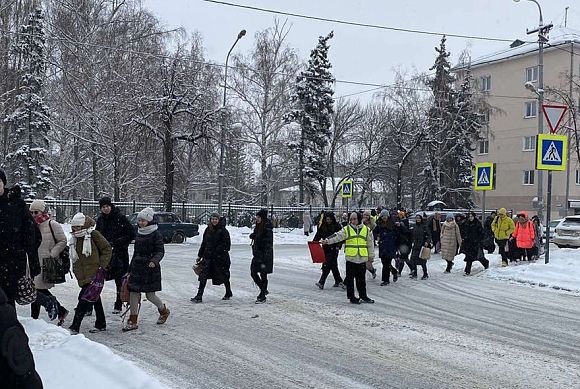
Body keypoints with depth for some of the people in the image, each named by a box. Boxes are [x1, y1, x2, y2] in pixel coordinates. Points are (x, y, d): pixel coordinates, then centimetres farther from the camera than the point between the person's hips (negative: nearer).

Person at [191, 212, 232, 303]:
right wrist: (200, 255, 16)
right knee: (203, 275, -6)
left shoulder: (223, 231, -9)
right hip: (208, 256, 4)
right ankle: (199, 296, -6)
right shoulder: (208, 230, 8)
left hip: (220, 257, -4)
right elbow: (204, 243, 16)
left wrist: (217, 250, -19)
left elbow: (227, 245, -11)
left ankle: (228, 293, 33)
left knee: (223, 275, 11)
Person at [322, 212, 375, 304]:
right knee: (350, 278, 2)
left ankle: (363, 296, 23)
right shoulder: (346, 229, 2)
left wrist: (371, 256, 15)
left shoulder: (366, 230, 7)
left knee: (361, 279, 11)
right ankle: (351, 297, 11)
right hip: (350, 258, -1)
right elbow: (337, 236, -9)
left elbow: (370, 244, 13)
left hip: (362, 258, 2)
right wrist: (327, 240, -24)